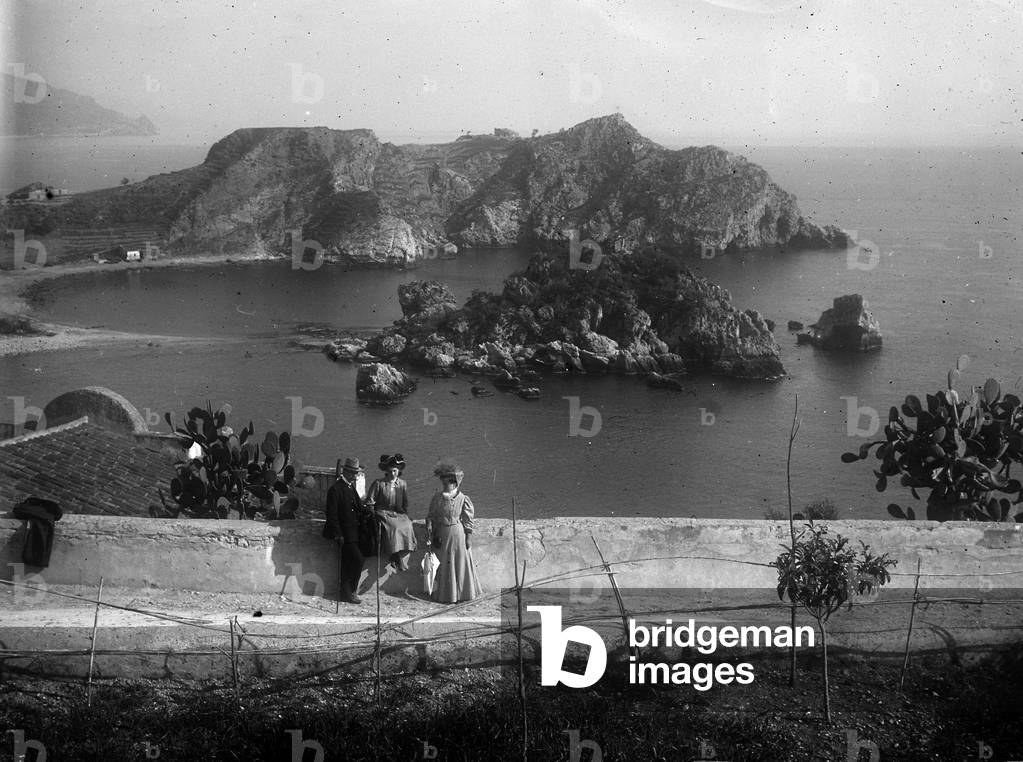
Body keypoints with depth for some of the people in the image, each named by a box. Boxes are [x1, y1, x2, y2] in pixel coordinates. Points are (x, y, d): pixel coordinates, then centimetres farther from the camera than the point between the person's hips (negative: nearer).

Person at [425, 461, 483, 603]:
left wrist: (469, 537, -7)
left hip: (457, 533, -3)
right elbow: (431, 515, 9)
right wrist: (429, 526, -7)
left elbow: (468, 520, -5)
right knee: (443, 564, 8)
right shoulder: (437, 498, 3)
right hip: (442, 535, 3)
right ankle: (444, 593, 18)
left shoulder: (462, 498, -6)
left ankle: (461, 592, 14)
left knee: (460, 563, 3)